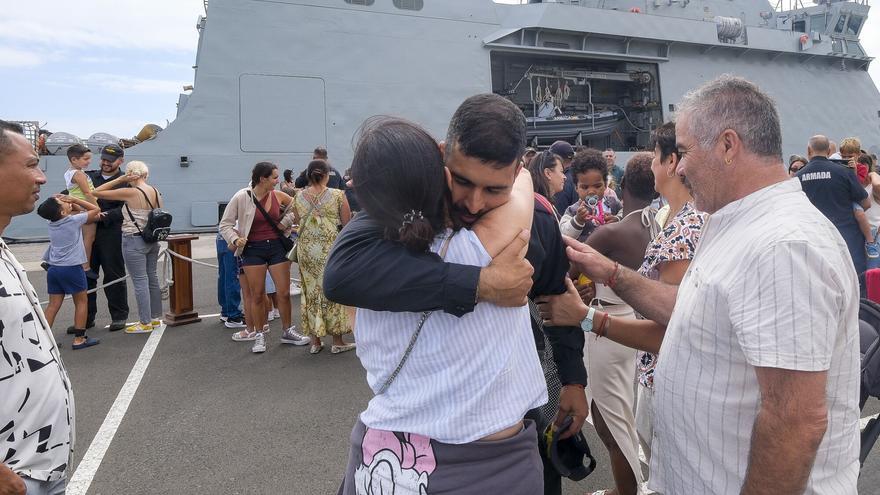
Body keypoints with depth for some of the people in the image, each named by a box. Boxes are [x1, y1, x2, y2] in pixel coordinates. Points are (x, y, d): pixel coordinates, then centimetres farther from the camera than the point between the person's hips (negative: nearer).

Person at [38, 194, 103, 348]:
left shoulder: (52, 223, 9)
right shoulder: (74, 220, -10)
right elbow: (96, 209, 1)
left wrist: (72, 203, 10)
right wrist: (74, 199, 1)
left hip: (53, 268, 6)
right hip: (71, 268, -6)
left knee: (53, 304, 10)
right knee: (81, 302, 7)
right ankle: (79, 339, 9)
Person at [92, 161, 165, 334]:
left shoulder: (130, 193, -16)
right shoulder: (156, 191, 3)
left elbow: (96, 193, -9)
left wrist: (119, 179, -7)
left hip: (134, 242, -7)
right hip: (152, 240, 7)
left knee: (140, 281, 0)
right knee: (152, 278, 14)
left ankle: (145, 323, 8)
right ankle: (156, 318, 24)